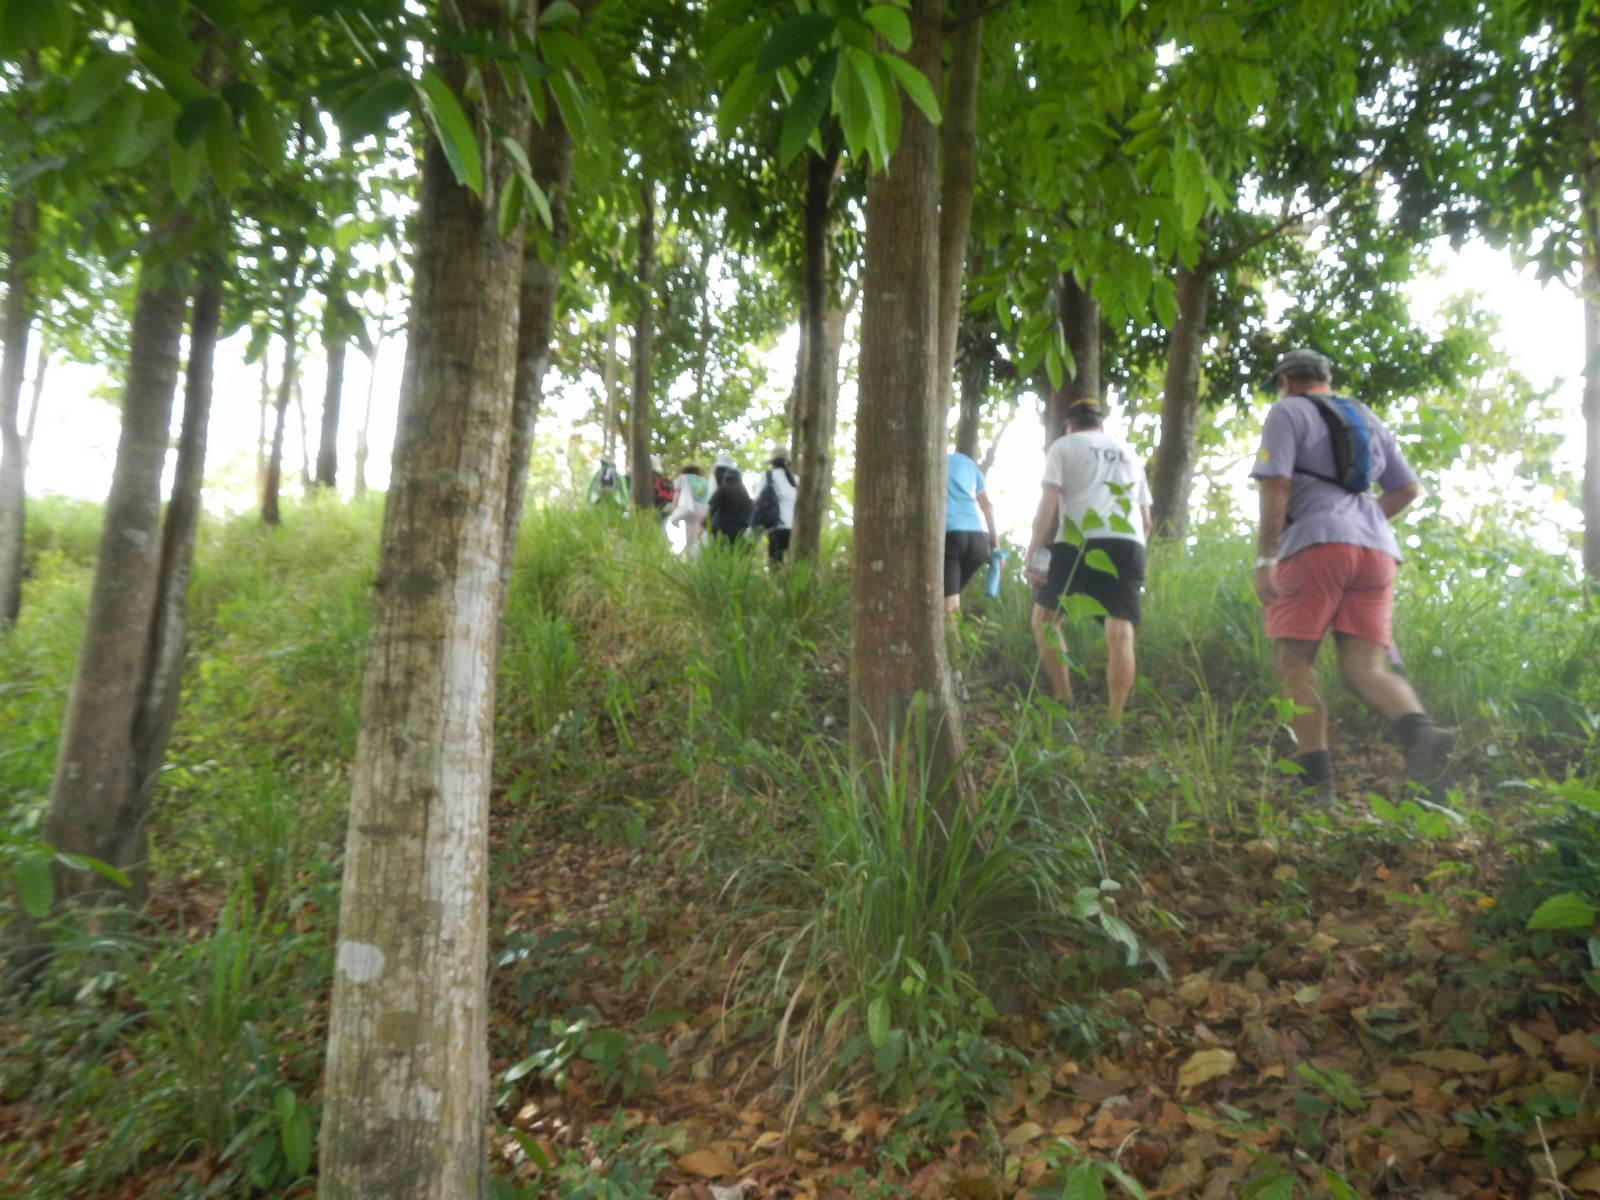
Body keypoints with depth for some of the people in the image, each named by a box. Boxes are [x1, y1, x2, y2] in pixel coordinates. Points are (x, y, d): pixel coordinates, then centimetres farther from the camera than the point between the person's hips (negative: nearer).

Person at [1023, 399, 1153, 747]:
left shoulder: (1063, 446, 12)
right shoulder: (1130, 455, 27)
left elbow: (1048, 503, -2)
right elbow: (1146, 520, 24)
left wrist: (1032, 554, -3)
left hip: (1078, 542, -4)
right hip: (1129, 545, 4)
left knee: (1045, 617, 14)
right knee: (1121, 636, -2)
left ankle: (1065, 704, 10)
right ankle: (1114, 726, -6)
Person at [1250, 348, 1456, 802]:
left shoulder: (1287, 412, 7)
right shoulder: (1368, 419, 27)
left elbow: (1276, 484, -7)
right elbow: (1407, 489, 25)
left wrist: (1264, 559, -10)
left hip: (1317, 544, -6)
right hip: (1377, 548, 6)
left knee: (1293, 665, -3)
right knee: (1365, 670, 2)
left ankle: (1317, 780, -12)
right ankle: (1419, 729, -27)